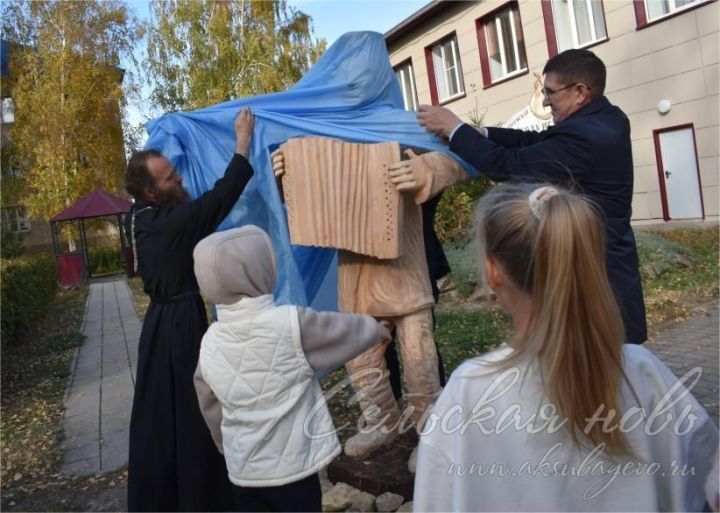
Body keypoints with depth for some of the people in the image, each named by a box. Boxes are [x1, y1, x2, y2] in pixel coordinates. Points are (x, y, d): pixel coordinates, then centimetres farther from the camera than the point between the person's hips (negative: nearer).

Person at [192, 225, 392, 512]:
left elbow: (211, 408, 7)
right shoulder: (291, 324, -20)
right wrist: (377, 330, 17)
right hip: (292, 466, -4)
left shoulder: (210, 343, -5)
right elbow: (342, 331, -3)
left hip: (242, 470, 4)